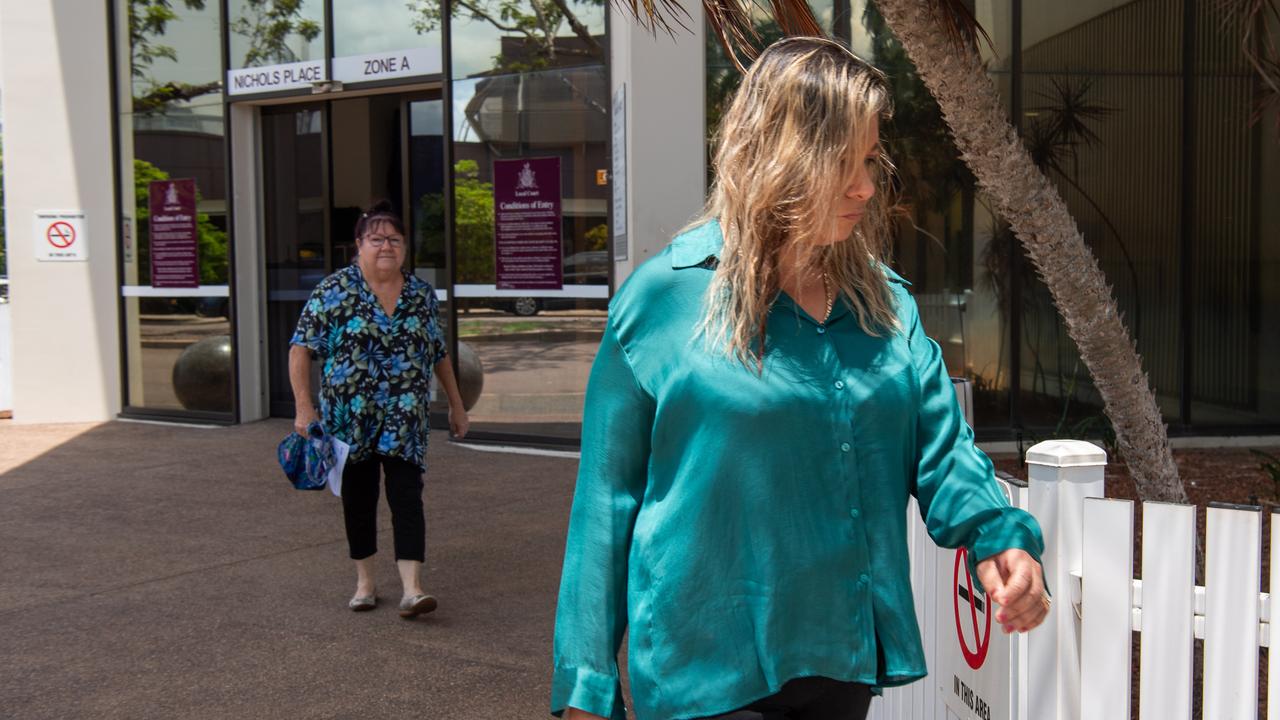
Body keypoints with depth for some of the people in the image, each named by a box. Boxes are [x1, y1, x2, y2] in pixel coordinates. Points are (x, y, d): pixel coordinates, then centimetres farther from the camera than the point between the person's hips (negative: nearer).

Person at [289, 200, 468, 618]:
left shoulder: (422, 294, 6)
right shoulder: (334, 291, -4)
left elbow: (439, 353, 15)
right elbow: (301, 348, -5)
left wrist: (456, 405, 17)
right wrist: (303, 405, -13)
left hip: (405, 421, 1)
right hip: (349, 419, -1)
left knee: (407, 495, -7)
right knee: (359, 497, 9)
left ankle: (412, 589, -10)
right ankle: (364, 582, 23)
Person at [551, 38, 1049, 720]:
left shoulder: (884, 299, 4)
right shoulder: (665, 297, -10)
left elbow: (941, 445, 2)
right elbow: (607, 500, -7)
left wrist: (998, 535, -20)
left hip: (847, 660, 6)